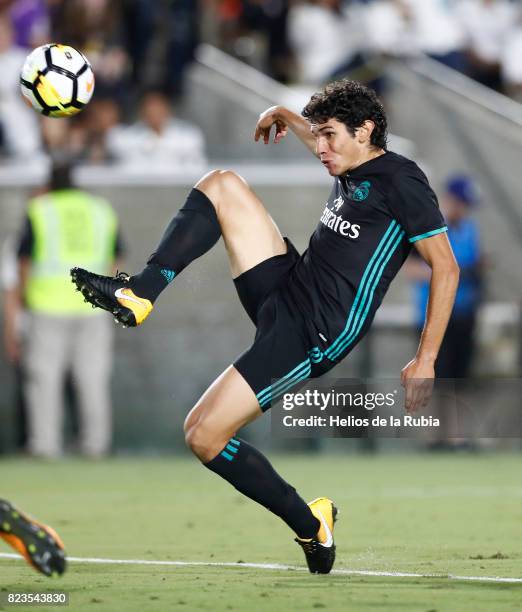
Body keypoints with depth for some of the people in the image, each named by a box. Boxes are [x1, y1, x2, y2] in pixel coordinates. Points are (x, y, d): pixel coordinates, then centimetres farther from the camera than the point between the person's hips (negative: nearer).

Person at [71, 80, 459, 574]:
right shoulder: (350, 169, 14)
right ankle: (139, 294, -10)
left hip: (314, 334, -9)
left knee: (203, 436, -16)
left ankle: (311, 526, 0)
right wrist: (285, 116, 46)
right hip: (284, 288, 9)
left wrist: (425, 362, -16)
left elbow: (446, 267, -13)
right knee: (221, 184, 0)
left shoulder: (399, 180, -11)